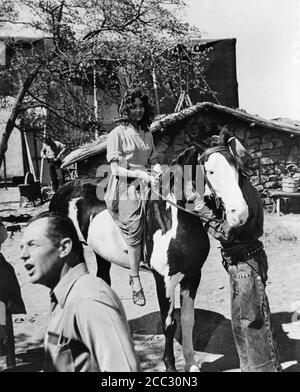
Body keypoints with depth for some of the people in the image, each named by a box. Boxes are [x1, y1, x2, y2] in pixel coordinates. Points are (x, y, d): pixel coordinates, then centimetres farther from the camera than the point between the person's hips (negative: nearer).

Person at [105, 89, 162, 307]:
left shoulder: (147, 134, 16)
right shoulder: (118, 133, -2)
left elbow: (153, 161, 17)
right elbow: (116, 169, -8)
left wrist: (158, 173, -6)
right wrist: (140, 174, -20)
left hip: (145, 186, 6)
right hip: (125, 190, -6)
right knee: (134, 234, -8)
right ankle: (136, 283, 4)